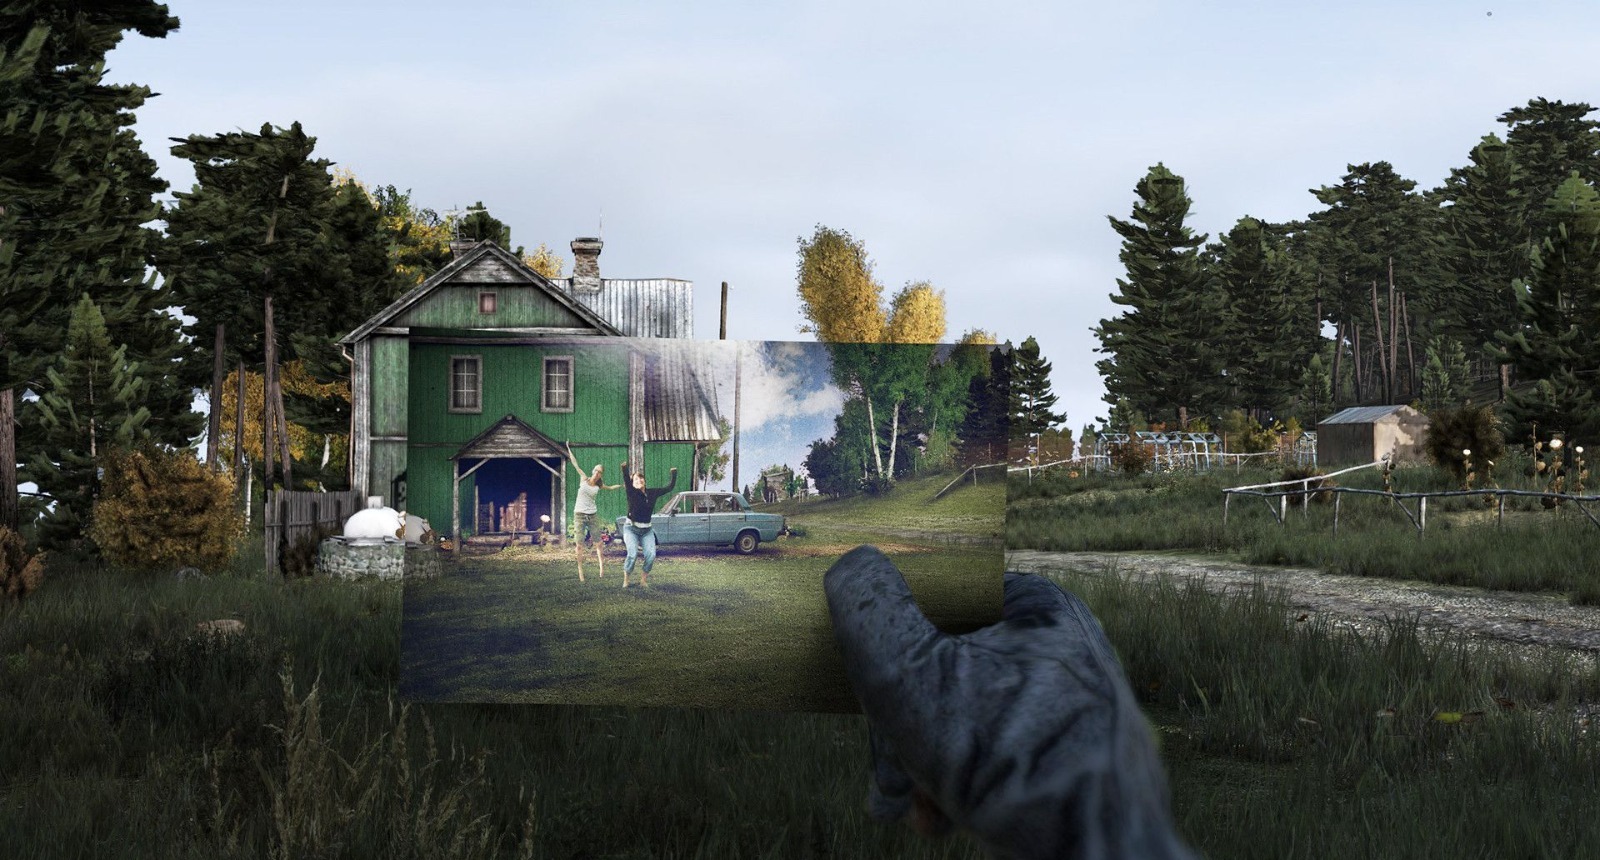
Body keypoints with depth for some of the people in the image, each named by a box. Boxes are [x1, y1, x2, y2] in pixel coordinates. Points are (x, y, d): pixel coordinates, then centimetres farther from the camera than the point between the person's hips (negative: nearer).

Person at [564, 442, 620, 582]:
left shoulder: (599, 486, 5)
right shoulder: (584, 479, 1)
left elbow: (610, 487, 25)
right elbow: (575, 464, 6)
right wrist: (569, 449, 10)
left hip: (593, 515, 2)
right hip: (579, 515, -2)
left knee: (598, 543, -3)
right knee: (580, 545, -6)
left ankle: (602, 567, -1)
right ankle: (580, 572, -4)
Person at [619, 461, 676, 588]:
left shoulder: (652, 493, 4)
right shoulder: (631, 493, -9)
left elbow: (669, 487, 13)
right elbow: (626, 484, -29)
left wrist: (674, 474, 2)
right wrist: (625, 470, -48)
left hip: (647, 531, 4)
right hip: (631, 529, -4)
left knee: (651, 554, -15)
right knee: (633, 553, -23)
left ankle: (644, 579, 4)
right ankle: (626, 580, -5)